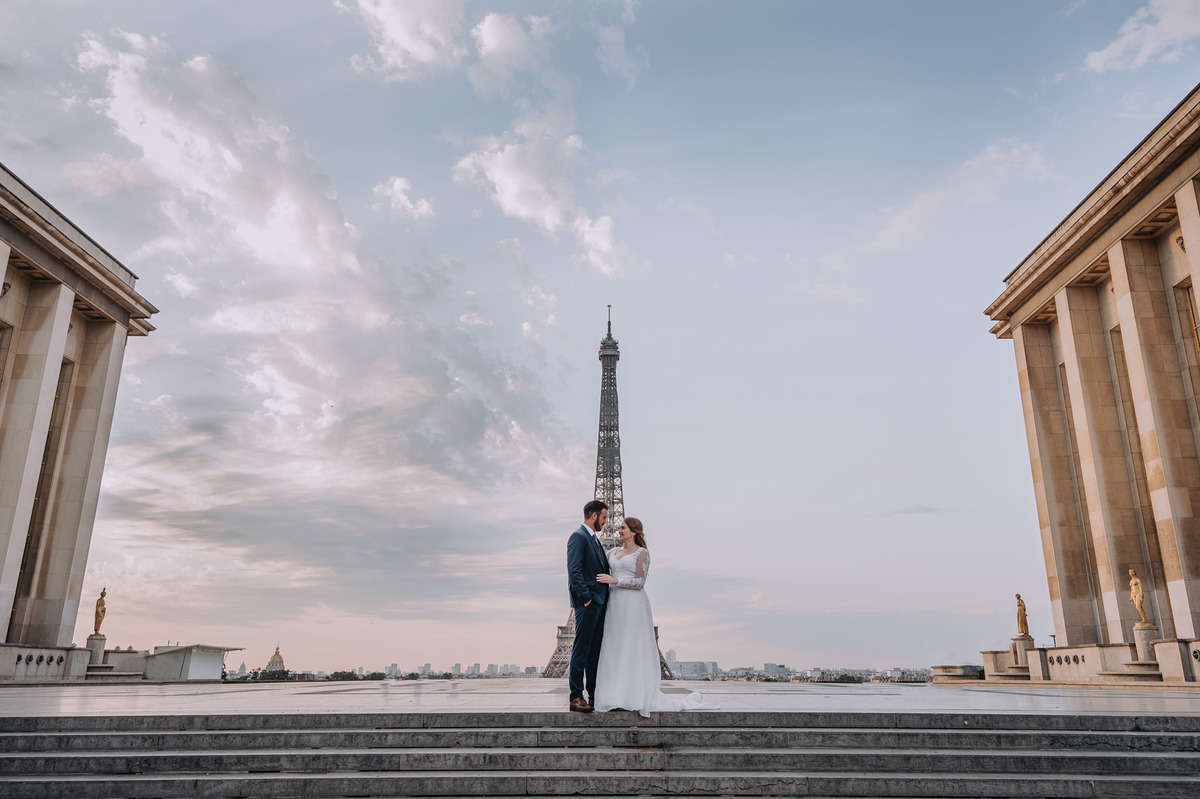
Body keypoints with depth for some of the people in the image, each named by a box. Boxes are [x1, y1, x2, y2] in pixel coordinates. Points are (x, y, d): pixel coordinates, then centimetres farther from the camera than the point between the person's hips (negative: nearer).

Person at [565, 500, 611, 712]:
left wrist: (604, 598, 13)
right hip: (587, 603, -9)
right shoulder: (578, 536, -10)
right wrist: (586, 597, -19)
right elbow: (574, 571, -18)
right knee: (581, 651, -5)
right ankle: (576, 697, 0)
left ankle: (594, 695, 19)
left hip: (599, 602, 9)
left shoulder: (594, 539, 20)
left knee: (595, 651, 12)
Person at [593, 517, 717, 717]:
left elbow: (640, 582, -12)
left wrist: (615, 580, -18)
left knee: (634, 650, -6)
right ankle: (618, 697, 8)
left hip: (633, 605, -6)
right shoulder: (614, 552, 15)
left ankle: (637, 699, -2)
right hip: (615, 605, 6)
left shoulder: (642, 553, -4)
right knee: (615, 650, 4)